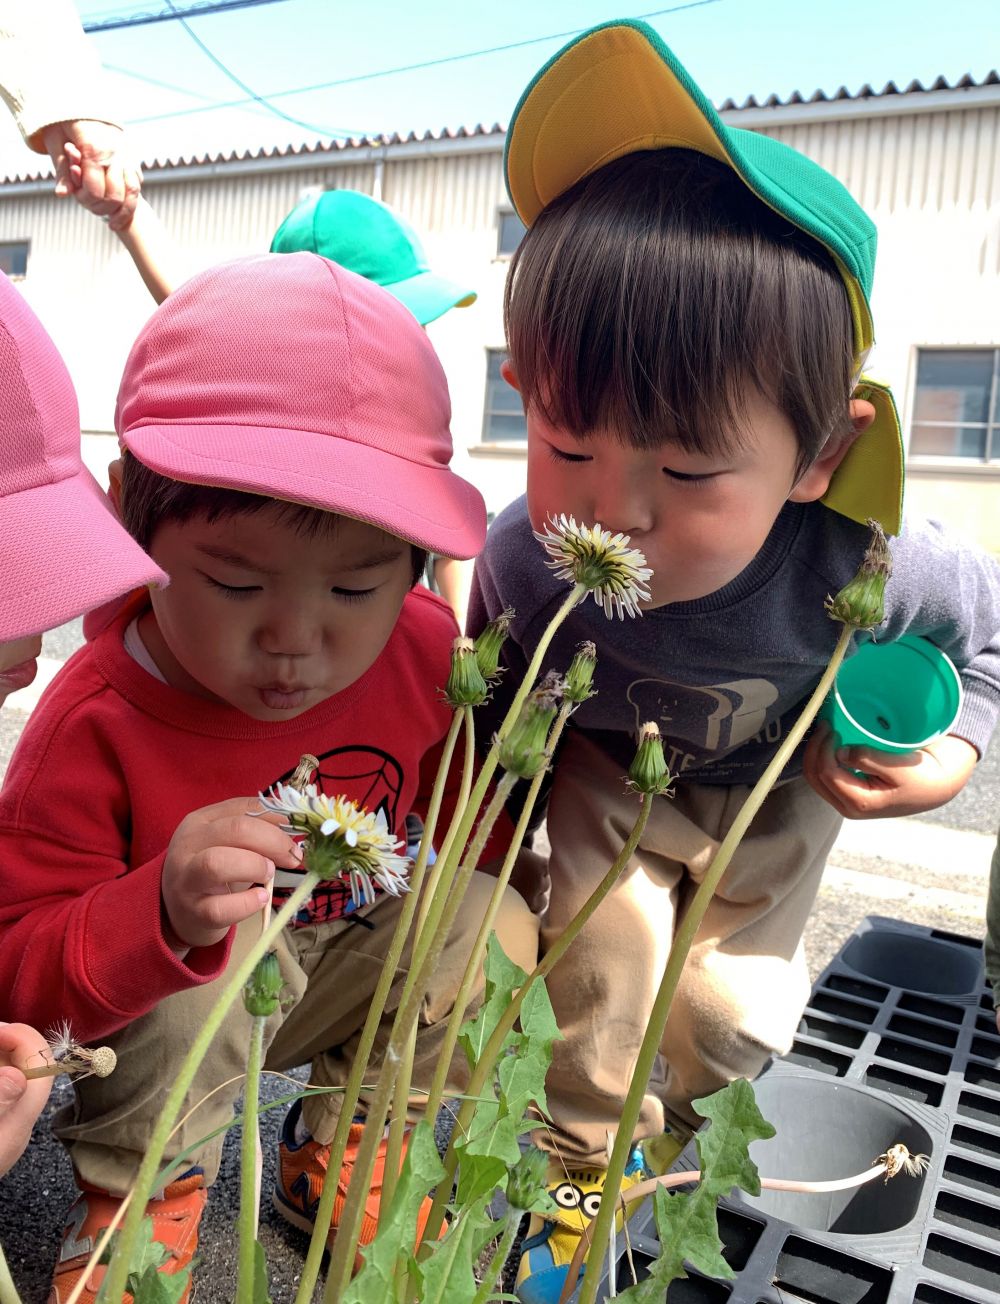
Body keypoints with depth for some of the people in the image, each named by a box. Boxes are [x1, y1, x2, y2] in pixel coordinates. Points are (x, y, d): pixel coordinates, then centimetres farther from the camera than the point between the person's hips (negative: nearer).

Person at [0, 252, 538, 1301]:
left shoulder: (425, 654, -19)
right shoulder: (96, 725, -29)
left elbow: (463, 809, 4)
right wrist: (162, 913, -44)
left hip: (355, 964, 4)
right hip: (167, 1009, -3)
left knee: (496, 926, -18)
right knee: (217, 953, -35)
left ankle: (343, 1138, 6)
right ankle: (142, 1188, -3)